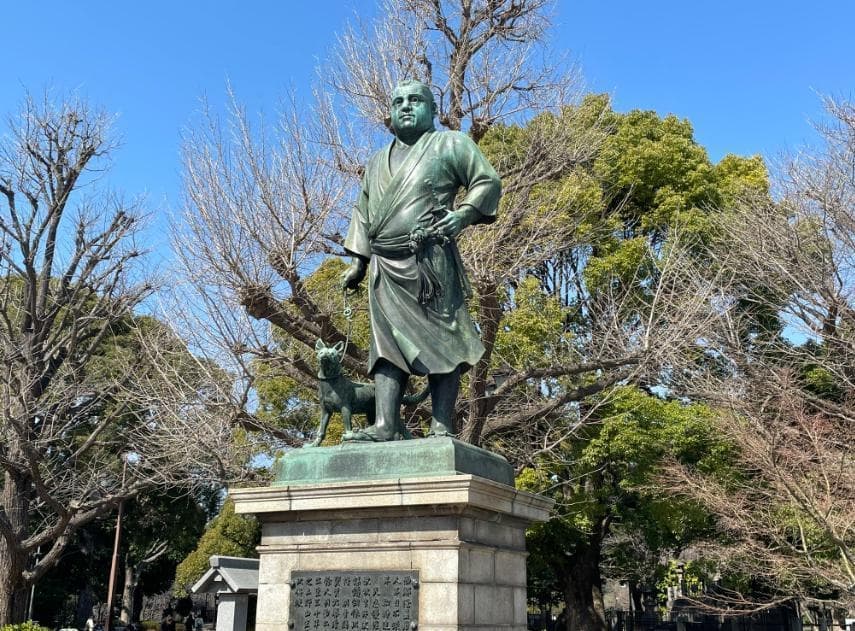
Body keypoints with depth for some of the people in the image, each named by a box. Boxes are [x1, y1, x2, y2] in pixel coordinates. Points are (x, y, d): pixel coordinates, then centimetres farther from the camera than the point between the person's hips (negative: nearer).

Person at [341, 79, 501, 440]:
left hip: (430, 260, -5)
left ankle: (441, 427, -11)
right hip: (385, 267, 5)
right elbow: (363, 213, 28)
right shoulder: (377, 162, 28)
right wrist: (358, 260, 18)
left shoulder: (450, 145, 11)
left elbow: (488, 182, 4)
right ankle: (387, 424, -12)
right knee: (387, 341, -6)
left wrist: (464, 214, -12)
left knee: (439, 339, -9)